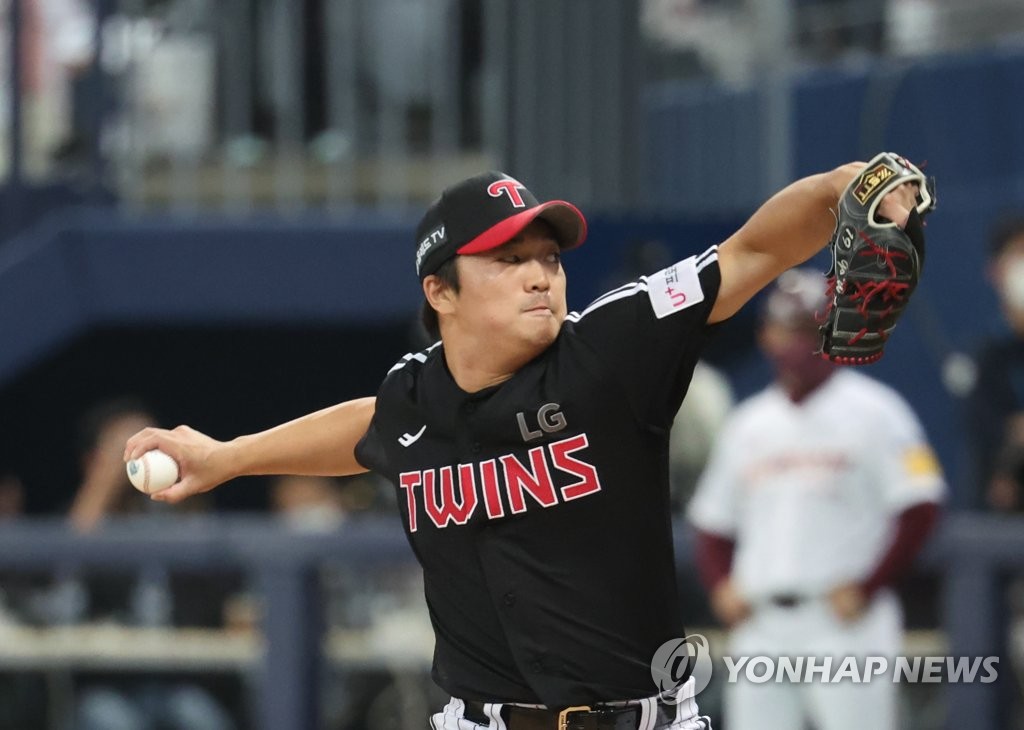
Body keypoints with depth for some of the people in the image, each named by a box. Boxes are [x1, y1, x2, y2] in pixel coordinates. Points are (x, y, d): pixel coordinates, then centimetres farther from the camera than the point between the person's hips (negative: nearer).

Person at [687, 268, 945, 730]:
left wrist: (868, 588, -13)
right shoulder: (748, 423, 16)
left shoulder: (873, 412, -2)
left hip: (844, 626, -6)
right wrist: (720, 585, 4)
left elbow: (919, 509, -7)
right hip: (760, 631, 6)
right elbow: (712, 520, 23)